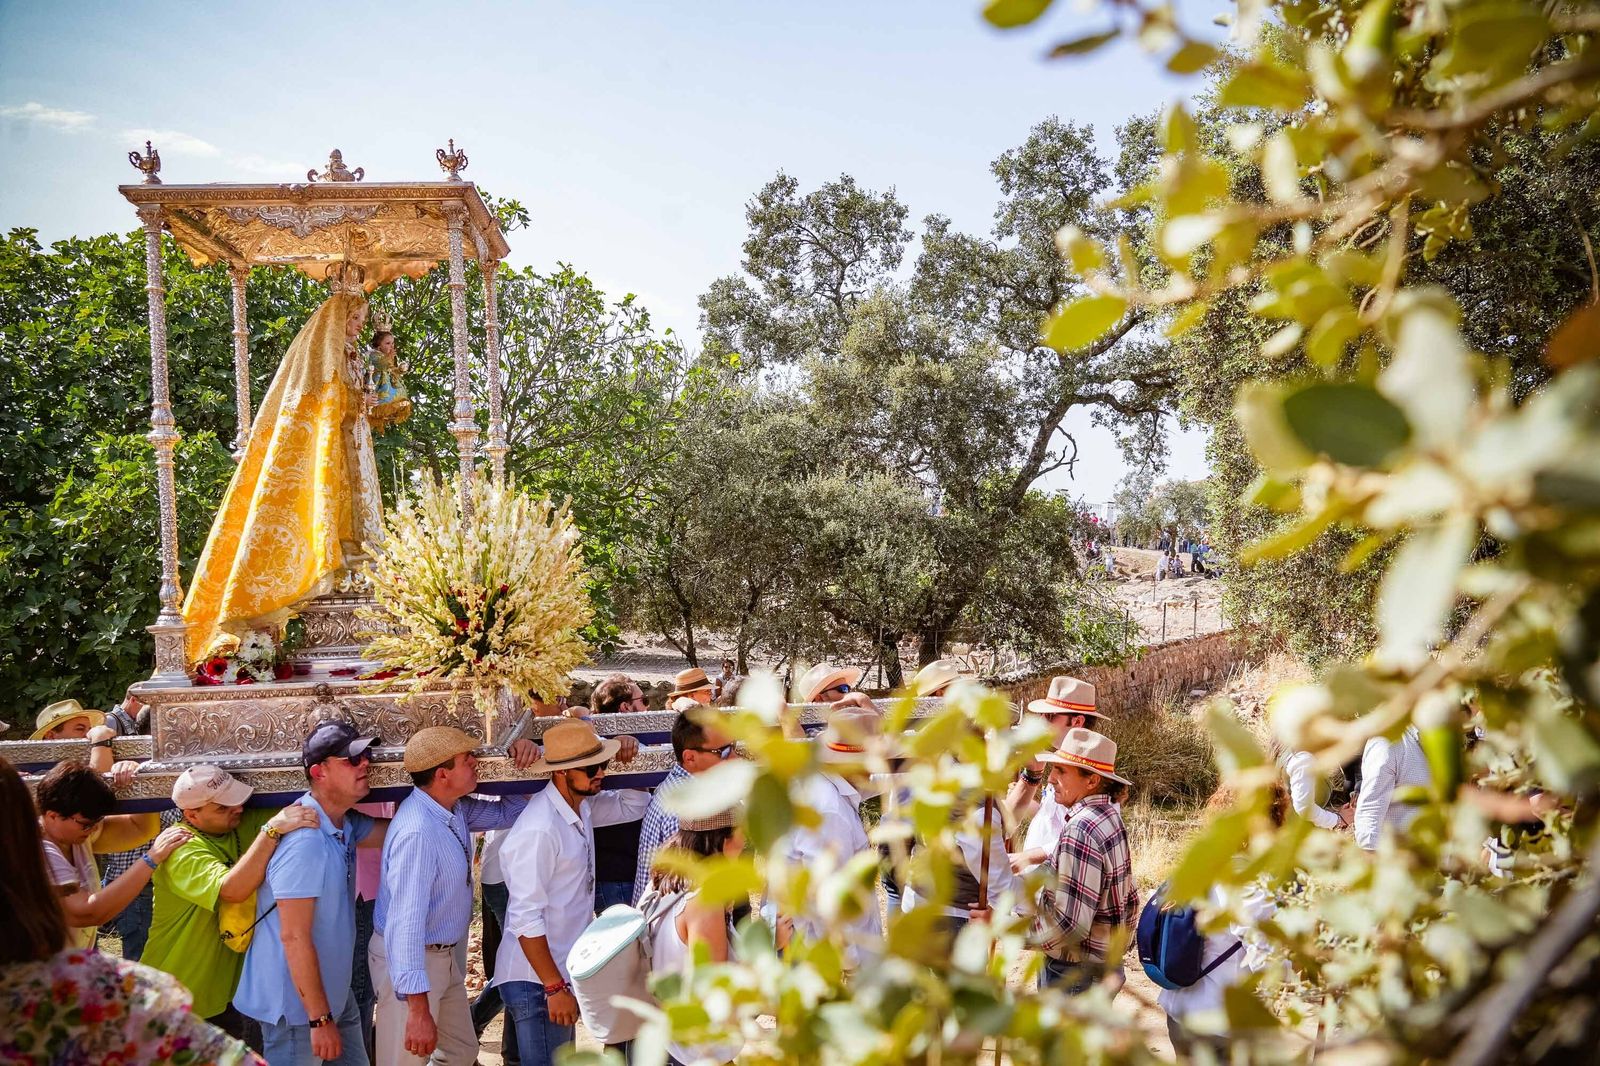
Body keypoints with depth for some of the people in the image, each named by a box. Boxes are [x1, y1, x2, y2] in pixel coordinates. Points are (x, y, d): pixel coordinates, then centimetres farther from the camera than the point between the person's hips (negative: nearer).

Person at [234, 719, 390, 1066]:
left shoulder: (345, 824, 2)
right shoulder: (304, 840, -26)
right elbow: (294, 937, -26)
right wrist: (320, 1019, -22)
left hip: (334, 992, 9)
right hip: (297, 1002, -9)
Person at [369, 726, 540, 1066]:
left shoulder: (456, 809, -2)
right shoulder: (418, 832, -30)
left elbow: (509, 813, 12)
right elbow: (406, 923, -33)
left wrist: (522, 761, -8)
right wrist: (418, 1009, -34)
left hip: (448, 955, 9)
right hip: (410, 962, -9)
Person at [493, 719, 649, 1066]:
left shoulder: (582, 807, 3)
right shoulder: (540, 830, -23)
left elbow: (634, 803, 18)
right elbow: (526, 920, -23)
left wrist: (627, 754, 0)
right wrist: (555, 988, -19)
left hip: (561, 973, 9)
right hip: (536, 983, -9)